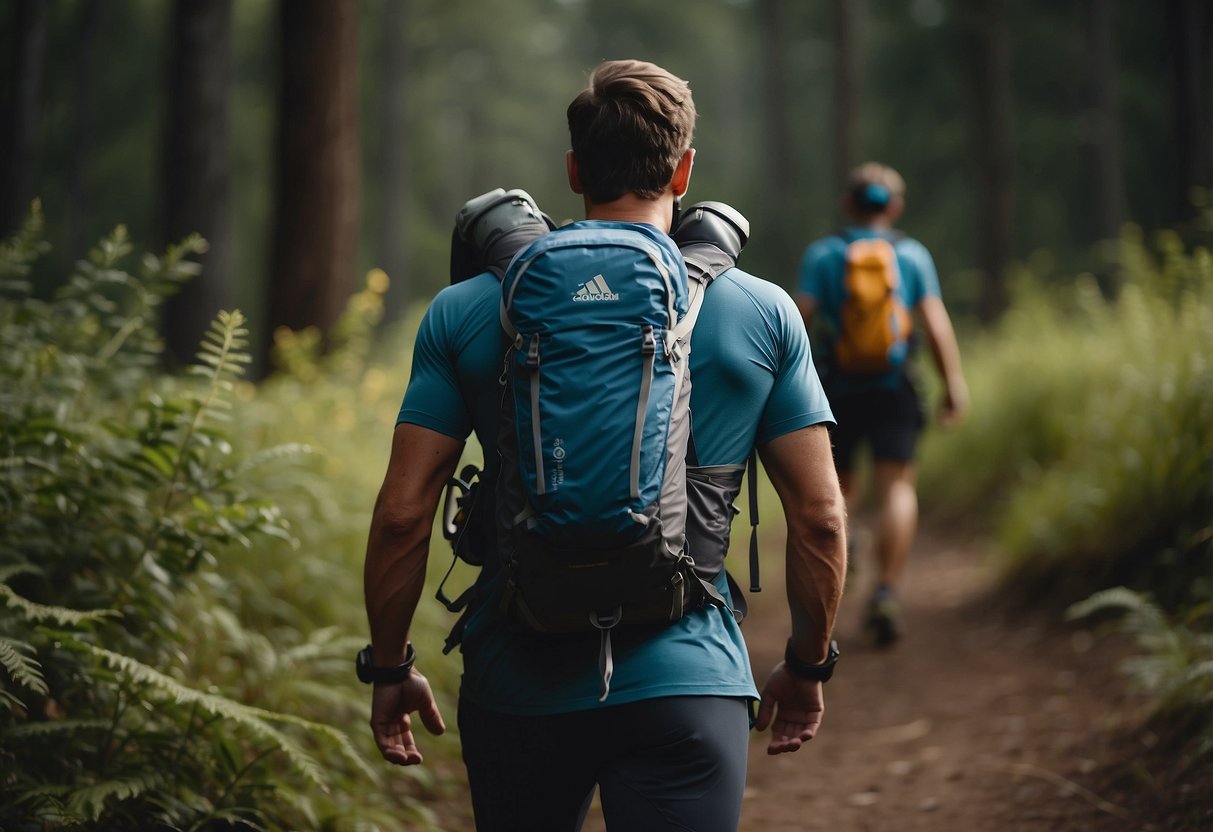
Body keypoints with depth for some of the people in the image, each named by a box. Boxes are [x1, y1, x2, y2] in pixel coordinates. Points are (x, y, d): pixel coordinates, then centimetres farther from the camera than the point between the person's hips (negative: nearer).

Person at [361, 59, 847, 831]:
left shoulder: (465, 312, 2)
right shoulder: (763, 314, 1)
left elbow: (402, 514, 0)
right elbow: (820, 517, 2)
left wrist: (390, 668, 12)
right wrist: (807, 665, 15)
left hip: (517, 683, 2)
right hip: (686, 683, -2)